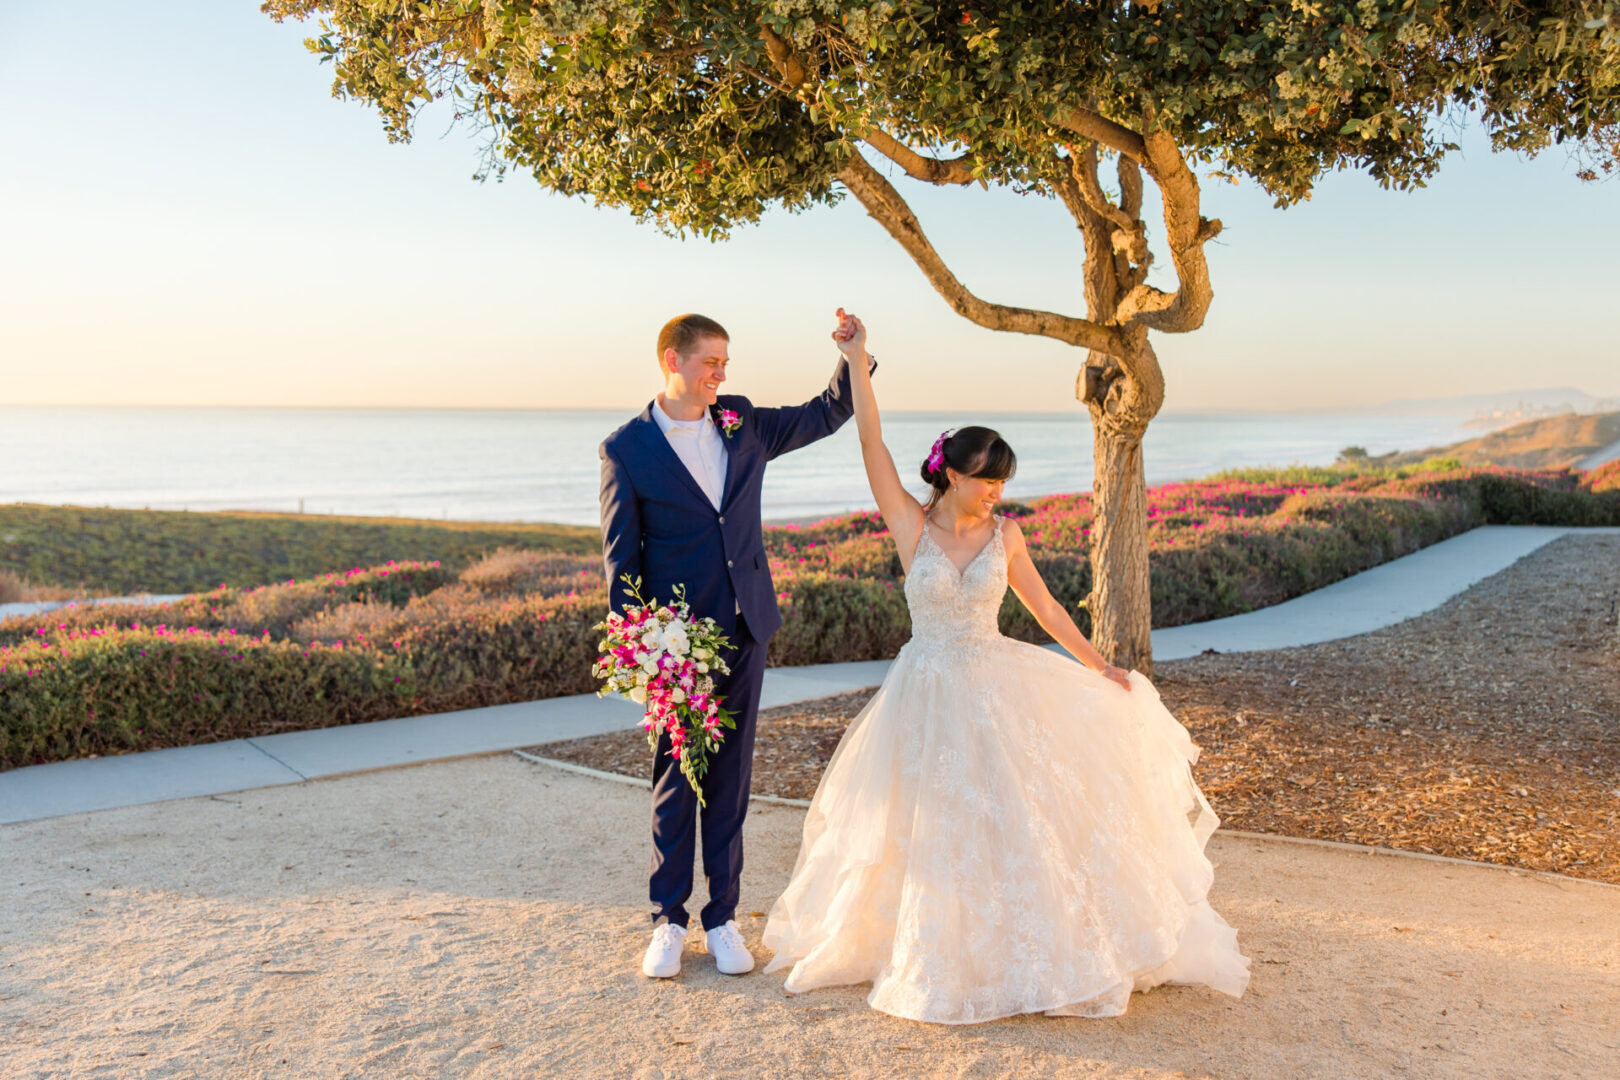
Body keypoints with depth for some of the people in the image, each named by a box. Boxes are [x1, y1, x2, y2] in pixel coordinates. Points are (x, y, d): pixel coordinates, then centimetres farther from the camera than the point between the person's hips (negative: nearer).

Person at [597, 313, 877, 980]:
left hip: (744, 632, 4)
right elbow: (620, 557, -4)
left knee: (730, 778, 10)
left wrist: (855, 355, 0)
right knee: (674, 781, 6)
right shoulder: (625, 450, -5)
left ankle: (722, 917, 22)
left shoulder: (742, 424, 7)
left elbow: (828, 412, 17)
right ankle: (669, 920, 21)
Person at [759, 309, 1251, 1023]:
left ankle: (1031, 949, 23)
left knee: (1014, 819, 5)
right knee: (930, 824, 5)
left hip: (997, 685, 2)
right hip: (929, 692, -2)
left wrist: (1098, 667, 11)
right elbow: (872, 447, -15)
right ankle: (939, 955, 25)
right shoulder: (911, 526, -7)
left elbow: (1044, 606, 9)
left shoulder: (1004, 535, 0)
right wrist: (856, 363, -22)